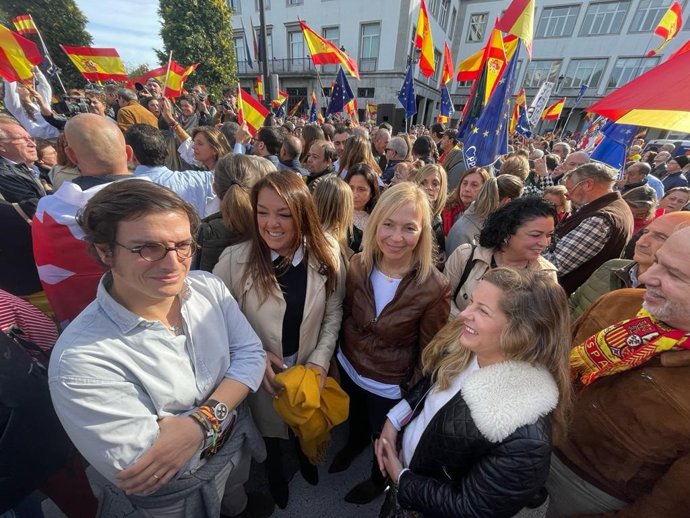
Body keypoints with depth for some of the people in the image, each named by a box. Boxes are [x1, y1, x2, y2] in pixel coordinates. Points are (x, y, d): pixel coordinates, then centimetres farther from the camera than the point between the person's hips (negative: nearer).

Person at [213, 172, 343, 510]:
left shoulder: (326, 257, -16)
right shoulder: (234, 260, -22)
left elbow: (334, 314, -7)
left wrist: (320, 361, -14)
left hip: (308, 370, 2)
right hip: (261, 375, -1)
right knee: (268, 428, 29)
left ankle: (305, 458, 69)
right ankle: (275, 473, 65)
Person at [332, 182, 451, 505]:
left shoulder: (434, 287, -30)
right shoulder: (359, 265, -19)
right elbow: (346, 314, -3)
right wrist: (338, 356, 4)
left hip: (390, 386, -3)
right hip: (348, 368, 4)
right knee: (355, 418, 36)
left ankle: (379, 479, 64)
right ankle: (355, 443, 72)